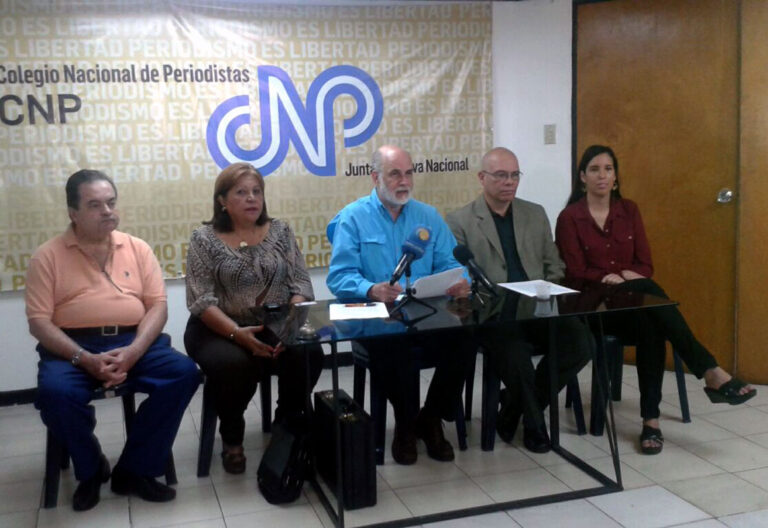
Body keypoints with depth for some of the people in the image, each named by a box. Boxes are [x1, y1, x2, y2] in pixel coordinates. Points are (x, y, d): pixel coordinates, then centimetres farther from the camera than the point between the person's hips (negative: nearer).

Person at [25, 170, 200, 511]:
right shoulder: (48, 256, 3)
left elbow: (158, 305, 4)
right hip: (73, 346, -2)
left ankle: (134, 470, -7)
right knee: (55, 392, -33)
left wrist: (134, 351, -15)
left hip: (134, 342, 2)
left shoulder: (137, 248, 11)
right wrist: (85, 359, -19)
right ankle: (90, 470, -1)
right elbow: (39, 322, -4)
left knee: (185, 373, -22)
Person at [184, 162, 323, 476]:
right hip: (219, 330, -2)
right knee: (235, 364, -34)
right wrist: (238, 333, -26)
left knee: (308, 354, -28)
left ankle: (289, 424, -1)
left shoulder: (280, 232, 6)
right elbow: (201, 301, -10)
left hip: (276, 326, 2)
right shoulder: (204, 239, -3)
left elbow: (301, 284, 1)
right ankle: (231, 436, -2)